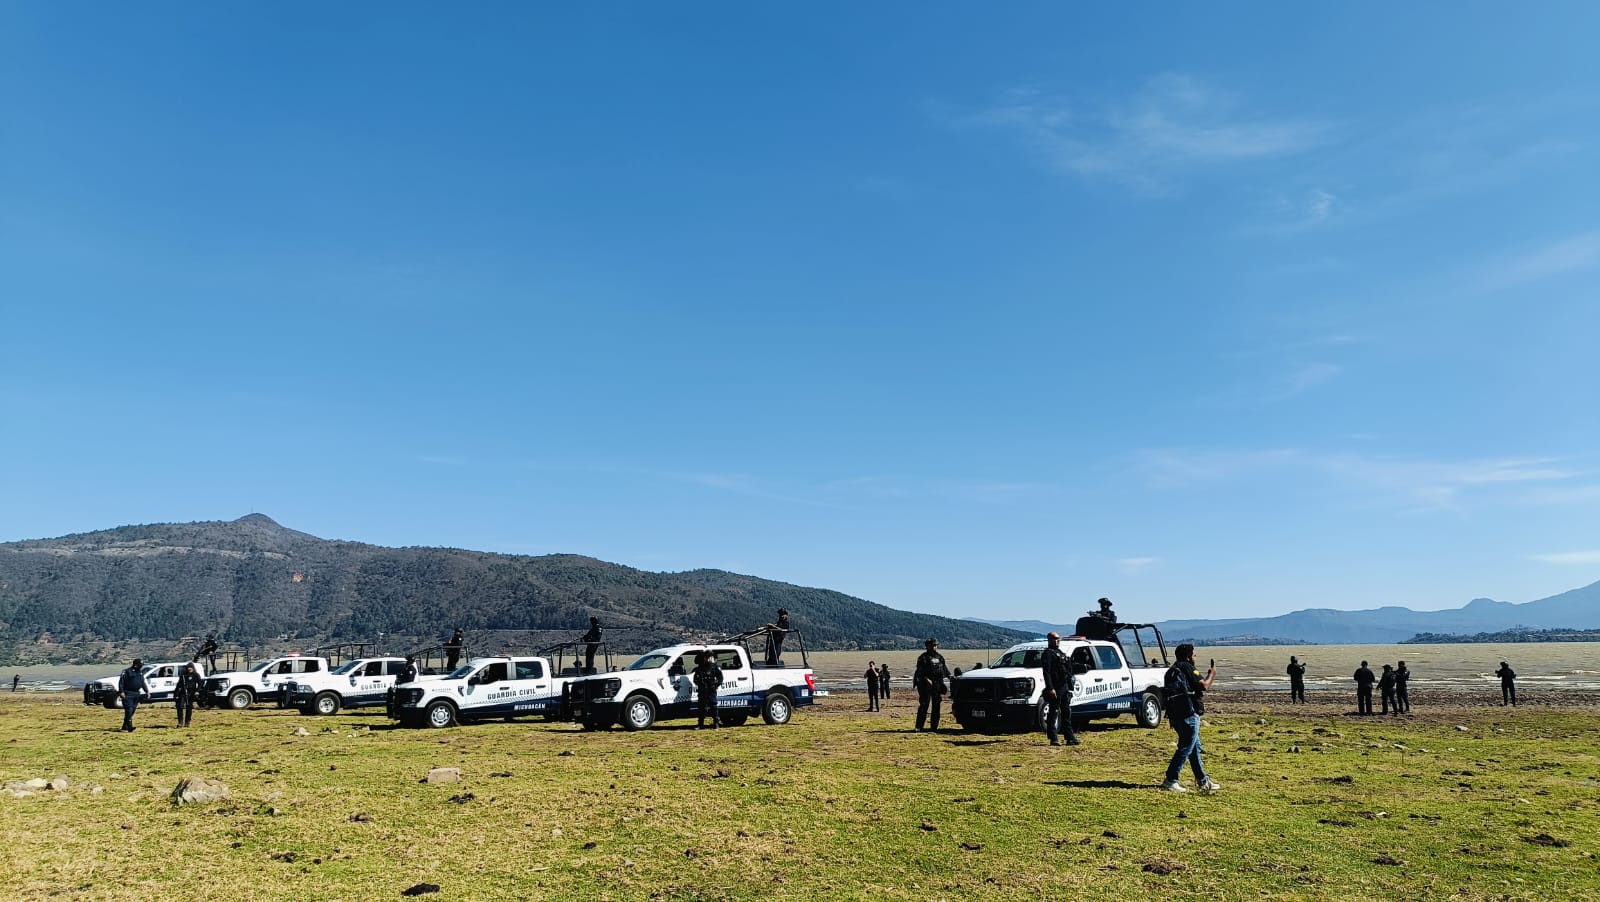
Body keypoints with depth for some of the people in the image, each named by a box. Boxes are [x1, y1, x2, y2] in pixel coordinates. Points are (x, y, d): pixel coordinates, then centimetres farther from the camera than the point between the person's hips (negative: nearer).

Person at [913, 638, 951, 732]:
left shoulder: (940, 657, 15)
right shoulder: (923, 657, -4)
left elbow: (945, 668, 22)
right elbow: (920, 671, -12)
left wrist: (949, 676, 9)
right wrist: (927, 679, -25)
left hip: (937, 684, 6)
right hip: (926, 684, -6)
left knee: (936, 705, 6)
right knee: (924, 705, -9)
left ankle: (934, 726, 12)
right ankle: (919, 726, -6)